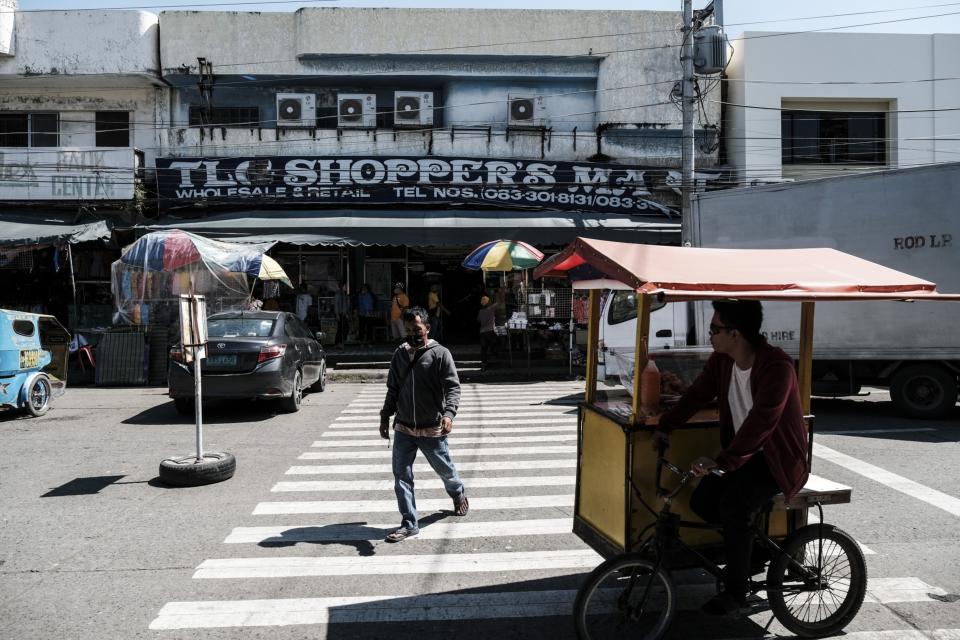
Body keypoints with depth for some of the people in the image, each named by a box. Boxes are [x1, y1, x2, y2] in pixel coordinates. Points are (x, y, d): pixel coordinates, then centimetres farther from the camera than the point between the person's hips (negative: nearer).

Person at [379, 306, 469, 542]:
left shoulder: (440, 354, -8)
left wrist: (449, 413, -29)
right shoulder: (400, 354, 8)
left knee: (445, 469, 14)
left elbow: (453, 387, -14)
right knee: (401, 475, -1)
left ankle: (458, 494, 46)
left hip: (432, 429, -4)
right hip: (403, 428, 4)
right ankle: (409, 524, 8)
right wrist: (385, 417, 14)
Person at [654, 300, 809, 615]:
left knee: (734, 506, -26)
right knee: (702, 501, -10)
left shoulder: (777, 367, -27)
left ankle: (735, 591, -6)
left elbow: (760, 421, -35)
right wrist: (664, 426, -5)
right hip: (743, 453, 7)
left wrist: (722, 461, -41)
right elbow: (697, 394, 5)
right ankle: (753, 544, 16)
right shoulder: (721, 361, -4)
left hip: (778, 459, -7)